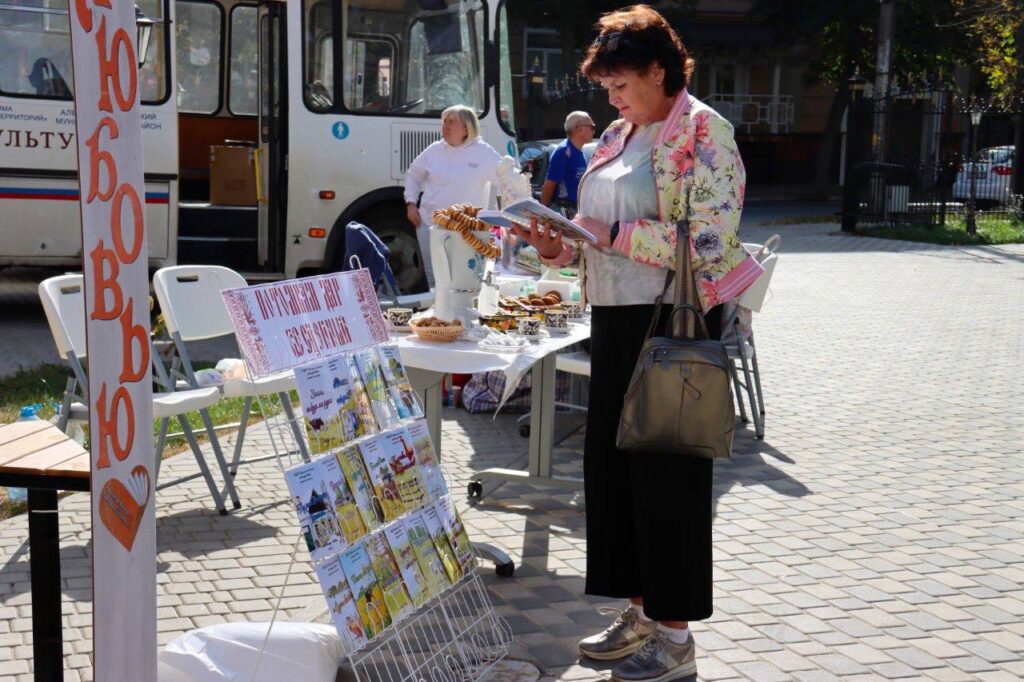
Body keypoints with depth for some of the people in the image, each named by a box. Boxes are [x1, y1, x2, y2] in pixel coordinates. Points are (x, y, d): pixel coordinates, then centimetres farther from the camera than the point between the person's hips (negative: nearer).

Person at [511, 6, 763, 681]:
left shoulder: (703, 131, -10)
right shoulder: (617, 136, 15)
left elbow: (710, 240, -18)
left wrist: (613, 234, -20)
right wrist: (560, 246, -1)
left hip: (673, 320, -8)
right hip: (614, 319, 8)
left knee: (667, 468, -1)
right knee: (610, 460, 11)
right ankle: (640, 613, 25)